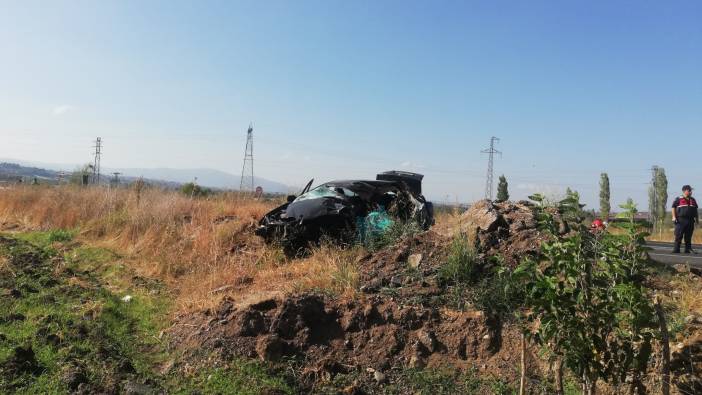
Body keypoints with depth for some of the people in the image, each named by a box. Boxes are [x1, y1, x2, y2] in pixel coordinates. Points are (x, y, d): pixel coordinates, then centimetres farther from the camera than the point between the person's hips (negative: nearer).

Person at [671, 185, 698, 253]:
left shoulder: (693, 200, 17)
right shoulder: (678, 199, -1)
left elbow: (696, 210, 23)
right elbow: (673, 208, -2)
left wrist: (697, 218, 17)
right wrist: (674, 217, -10)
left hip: (690, 221, 5)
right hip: (681, 220, -5)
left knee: (688, 236, 8)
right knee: (679, 236, -4)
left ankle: (688, 249, 13)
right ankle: (676, 249, -1)